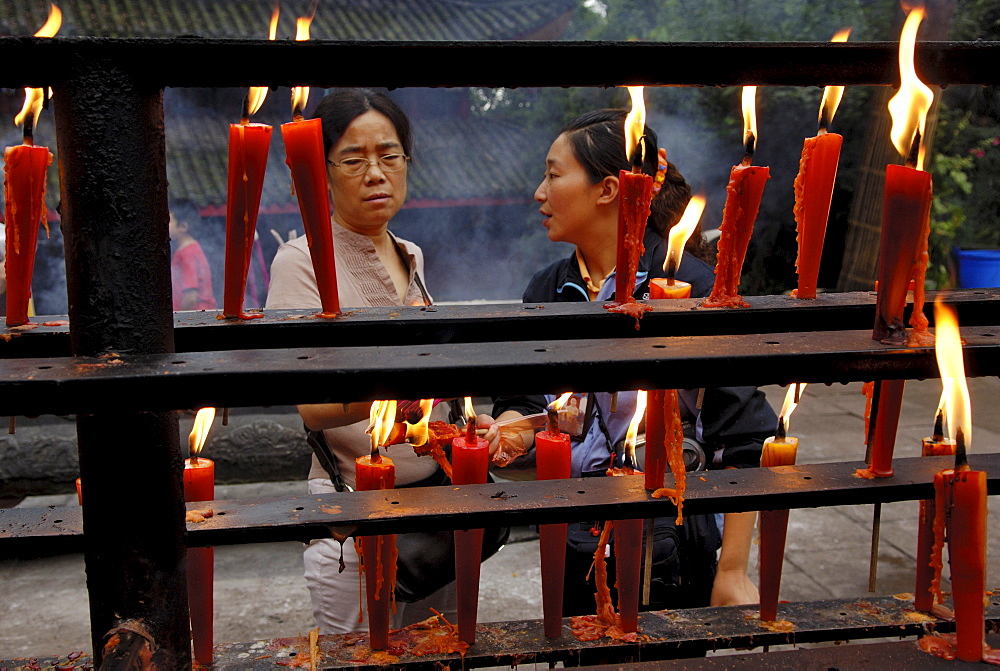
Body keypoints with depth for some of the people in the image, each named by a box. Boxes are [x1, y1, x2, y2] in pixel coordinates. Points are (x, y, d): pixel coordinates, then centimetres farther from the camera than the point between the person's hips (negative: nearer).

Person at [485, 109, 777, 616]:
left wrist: (732, 573, -15)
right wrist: (512, 429, -18)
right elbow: (520, 401, 6)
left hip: (667, 555, -5)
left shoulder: (687, 285, -17)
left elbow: (744, 437, -16)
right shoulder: (548, 289, 2)